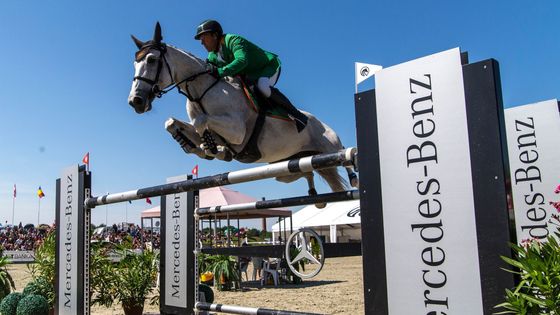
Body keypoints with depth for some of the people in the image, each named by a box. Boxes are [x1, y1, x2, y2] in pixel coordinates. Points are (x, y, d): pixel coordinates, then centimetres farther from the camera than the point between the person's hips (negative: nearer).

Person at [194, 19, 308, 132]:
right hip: (250, 76, 9)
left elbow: (242, 60, -43)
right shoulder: (213, 56, 1)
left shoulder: (233, 40, -25)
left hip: (269, 66, -9)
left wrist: (220, 72, -53)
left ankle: (295, 114, -29)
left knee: (261, 86, -39)